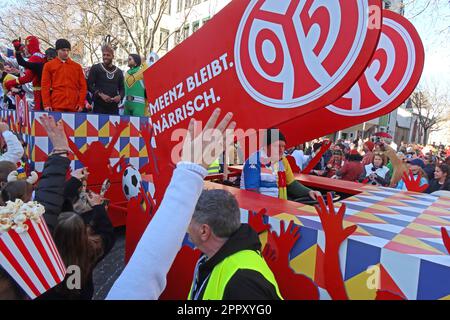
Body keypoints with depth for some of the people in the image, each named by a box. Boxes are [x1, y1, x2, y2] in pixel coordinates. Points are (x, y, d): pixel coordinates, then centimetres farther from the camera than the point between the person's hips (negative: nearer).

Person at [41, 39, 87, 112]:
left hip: (74, 107, 1)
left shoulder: (77, 66, 12)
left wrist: (81, 103, -2)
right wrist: (46, 104, -4)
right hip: (57, 107, -1)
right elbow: (45, 86, 5)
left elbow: (83, 86, 9)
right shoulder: (49, 65, 9)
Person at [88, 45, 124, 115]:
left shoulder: (119, 72, 15)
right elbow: (89, 85, -2)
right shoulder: (95, 68, 5)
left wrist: (120, 96, -7)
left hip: (114, 108, 3)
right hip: (99, 107, -3)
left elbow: (122, 88, 16)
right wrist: (101, 94, -17)